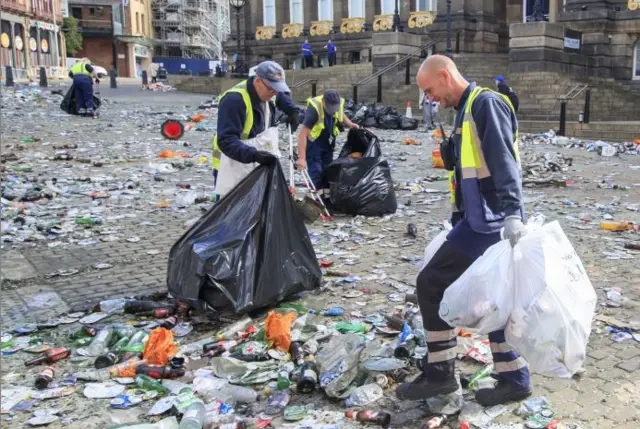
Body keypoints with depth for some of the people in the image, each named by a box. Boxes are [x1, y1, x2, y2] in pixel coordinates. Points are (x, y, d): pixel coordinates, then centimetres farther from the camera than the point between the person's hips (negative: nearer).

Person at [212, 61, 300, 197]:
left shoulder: (265, 93, 0)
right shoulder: (234, 99, -27)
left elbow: (282, 95, 26)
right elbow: (226, 140, -34)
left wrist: (292, 111, 8)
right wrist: (253, 155, -45)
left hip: (254, 167, 9)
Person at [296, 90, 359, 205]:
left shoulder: (339, 103, -17)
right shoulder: (314, 108, -34)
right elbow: (303, 134, -37)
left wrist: (351, 124, -10)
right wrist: (301, 158, -43)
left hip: (328, 141, 6)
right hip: (313, 141, -6)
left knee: (327, 169, 10)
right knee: (316, 170, -11)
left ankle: (327, 197, 20)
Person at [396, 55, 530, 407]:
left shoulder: (486, 103, -11)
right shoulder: (467, 110, 19)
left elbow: (504, 163, -22)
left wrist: (512, 215, -30)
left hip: (487, 221, -10)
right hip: (482, 220, 10)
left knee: (432, 284, -4)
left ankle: (439, 374, 7)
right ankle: (513, 379, 22)